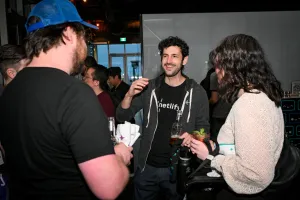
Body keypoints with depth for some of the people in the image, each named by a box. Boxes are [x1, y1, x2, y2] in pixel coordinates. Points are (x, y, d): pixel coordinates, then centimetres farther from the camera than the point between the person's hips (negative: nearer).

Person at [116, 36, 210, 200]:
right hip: (147, 167, 3)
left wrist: (193, 136, -22)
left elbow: (204, 128, 0)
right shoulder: (149, 88, -1)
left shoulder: (196, 92, -6)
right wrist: (130, 95, -20)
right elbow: (122, 117, -2)